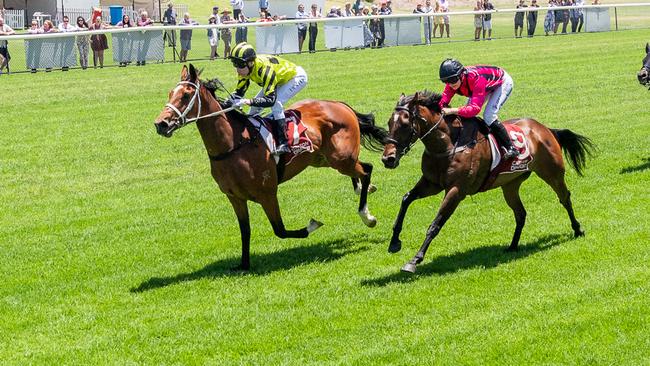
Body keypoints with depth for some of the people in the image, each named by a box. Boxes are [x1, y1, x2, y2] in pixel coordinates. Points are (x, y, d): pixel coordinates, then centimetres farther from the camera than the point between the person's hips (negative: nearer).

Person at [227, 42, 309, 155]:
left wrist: (247, 101, -53)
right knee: (255, 104, 1)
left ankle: (283, 144, -26)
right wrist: (230, 101, -26)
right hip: (280, 79, 9)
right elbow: (239, 92, -6)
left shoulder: (265, 69, -40)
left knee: (276, 103, -28)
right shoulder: (246, 68, -16)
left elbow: (270, 99, -44)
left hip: (297, 77, -9)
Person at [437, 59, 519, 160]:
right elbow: (443, 103, -23)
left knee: (488, 116, -22)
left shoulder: (476, 78, -44)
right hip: (488, 84, 8)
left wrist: (453, 111, -57)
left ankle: (511, 148, -14)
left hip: (503, 82, -8)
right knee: (466, 111, -1)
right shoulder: (453, 80, -24)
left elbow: (475, 108, -48)